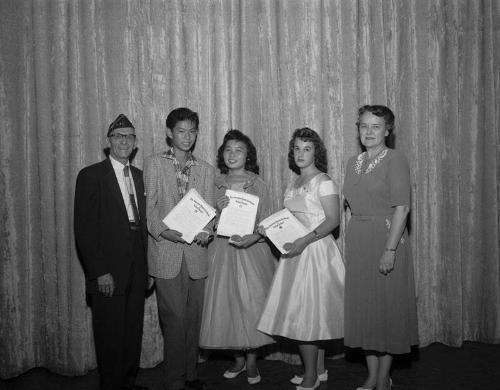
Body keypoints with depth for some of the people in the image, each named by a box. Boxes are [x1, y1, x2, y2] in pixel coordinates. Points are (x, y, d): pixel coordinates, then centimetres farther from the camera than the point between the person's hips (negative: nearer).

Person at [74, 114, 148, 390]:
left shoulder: (138, 176, 12)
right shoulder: (91, 176, -6)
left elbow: (141, 221, 12)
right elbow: (84, 230, -10)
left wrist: (145, 264, 5)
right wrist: (100, 272, -14)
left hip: (136, 271, 5)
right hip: (108, 273, -5)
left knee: (133, 333, 14)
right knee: (111, 335, 5)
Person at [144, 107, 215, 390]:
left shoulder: (206, 170, 12)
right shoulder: (154, 164, 4)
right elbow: (148, 207, -1)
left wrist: (206, 232, -12)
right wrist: (162, 231, -17)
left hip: (196, 252, 3)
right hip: (166, 252, -3)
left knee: (194, 317, 9)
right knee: (175, 318, -2)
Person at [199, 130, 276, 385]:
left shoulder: (258, 185, -1)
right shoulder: (216, 184, 6)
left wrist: (253, 238, -19)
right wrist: (218, 210, -12)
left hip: (252, 251, -2)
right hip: (222, 251, 2)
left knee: (252, 304, -3)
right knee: (226, 304, 5)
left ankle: (252, 361, 16)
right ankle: (238, 359, 23)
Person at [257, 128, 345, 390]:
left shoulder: (323, 182, -8)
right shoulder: (293, 185, 14)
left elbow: (333, 220, -15)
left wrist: (304, 241, -23)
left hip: (316, 250, -7)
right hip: (296, 252, 7)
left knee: (306, 312, -4)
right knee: (313, 314, 12)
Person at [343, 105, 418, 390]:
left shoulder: (395, 160, -8)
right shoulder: (354, 163, 11)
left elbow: (401, 208, -15)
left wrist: (390, 249, -20)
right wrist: (350, 243, 8)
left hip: (386, 237, -6)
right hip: (357, 241, 6)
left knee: (387, 305, 3)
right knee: (363, 306, 10)